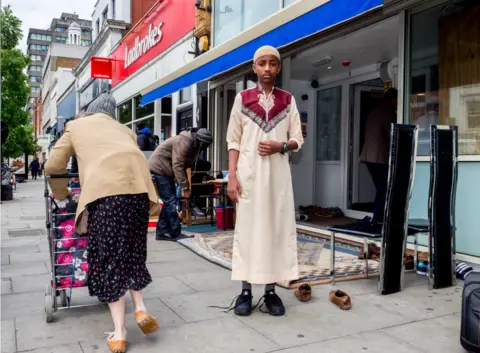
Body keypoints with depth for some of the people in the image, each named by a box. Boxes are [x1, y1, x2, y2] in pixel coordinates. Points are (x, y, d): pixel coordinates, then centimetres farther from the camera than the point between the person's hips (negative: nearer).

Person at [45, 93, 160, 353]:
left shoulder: (76, 125, 28)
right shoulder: (123, 129, 35)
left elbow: (52, 167, 28)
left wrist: (61, 194, 46)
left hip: (105, 187, -3)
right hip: (137, 184, 4)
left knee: (109, 257, 4)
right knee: (132, 250, 21)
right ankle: (140, 308, 11)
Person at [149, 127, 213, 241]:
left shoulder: (193, 144, 7)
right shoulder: (184, 142, -24)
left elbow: (183, 165, 8)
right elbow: (177, 166, -27)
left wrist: (184, 185, 1)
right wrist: (184, 187, -26)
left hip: (165, 170, 10)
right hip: (159, 168, -10)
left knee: (169, 201, 10)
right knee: (170, 201, -10)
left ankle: (162, 232, 16)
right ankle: (176, 234, -6)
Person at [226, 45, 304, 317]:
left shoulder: (288, 100, 8)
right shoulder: (243, 98, 6)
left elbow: (298, 140, 8)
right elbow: (234, 140, 3)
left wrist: (280, 146, -13)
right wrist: (232, 176, -6)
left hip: (278, 172, 1)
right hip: (249, 172, -1)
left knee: (277, 228, 2)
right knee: (247, 228, 1)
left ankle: (271, 291, 12)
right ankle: (246, 291, 9)